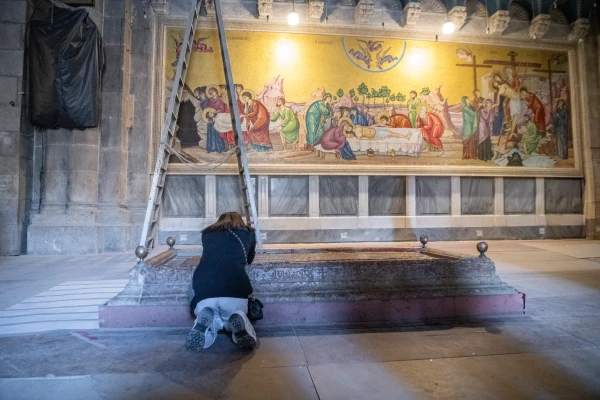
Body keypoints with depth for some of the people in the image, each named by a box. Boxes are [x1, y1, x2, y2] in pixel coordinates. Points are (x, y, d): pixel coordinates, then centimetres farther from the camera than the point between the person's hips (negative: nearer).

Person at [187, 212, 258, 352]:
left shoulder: (207, 234, 24)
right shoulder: (248, 233, 22)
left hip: (203, 287, 1)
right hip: (235, 289, -1)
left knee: (213, 321, 28)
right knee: (232, 321, 27)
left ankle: (205, 320, -7)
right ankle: (238, 320, -8)